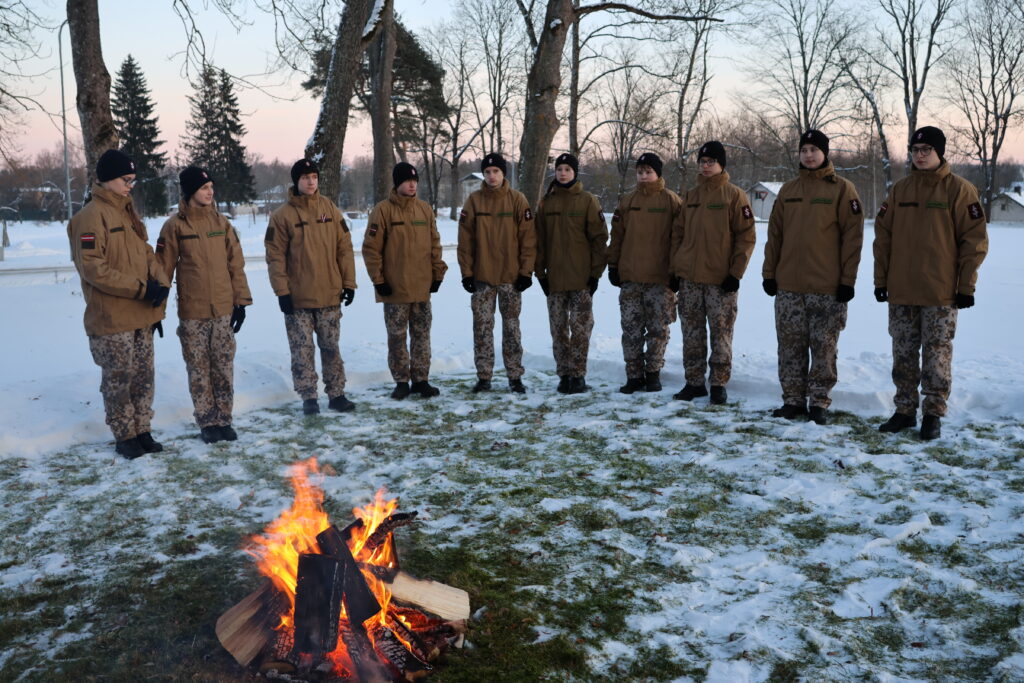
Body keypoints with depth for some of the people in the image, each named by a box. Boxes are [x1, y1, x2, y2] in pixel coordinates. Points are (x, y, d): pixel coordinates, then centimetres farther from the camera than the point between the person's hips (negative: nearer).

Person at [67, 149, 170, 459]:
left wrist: (160, 284, -2)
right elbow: (91, 267, -18)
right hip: (111, 318, -7)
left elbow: (147, 255, 17)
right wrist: (140, 288, -18)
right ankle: (124, 437, 15)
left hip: (142, 316, 8)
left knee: (143, 377, 12)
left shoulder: (128, 213, 15)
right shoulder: (92, 216, -11)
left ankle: (142, 431, 23)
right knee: (118, 380, 3)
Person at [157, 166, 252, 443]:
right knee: (199, 370, 5)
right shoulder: (175, 226, -4)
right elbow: (164, 269, -2)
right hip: (192, 313, -3)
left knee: (224, 367, 7)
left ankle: (223, 419, 18)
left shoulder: (221, 222, 6)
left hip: (223, 310, 3)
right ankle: (207, 423, 16)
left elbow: (235, 264, 8)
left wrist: (240, 301, 5)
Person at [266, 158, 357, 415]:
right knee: (302, 350, 4)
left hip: (330, 296, 2)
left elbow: (344, 247, 6)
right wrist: (282, 292, -11)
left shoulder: (330, 209, 5)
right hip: (298, 298, -2)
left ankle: (336, 394, 18)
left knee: (331, 347, 10)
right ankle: (308, 398, 14)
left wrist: (348, 282, 2)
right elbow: (275, 257, -5)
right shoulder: (282, 215, -4)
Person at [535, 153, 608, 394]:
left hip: (581, 276, -3)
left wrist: (596, 272, -7)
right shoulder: (546, 203, 9)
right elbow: (539, 240, 9)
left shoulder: (588, 201, 1)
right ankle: (564, 374, 14)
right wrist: (540, 272, 3)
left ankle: (578, 374, 5)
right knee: (558, 328, 6)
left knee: (580, 328, -2)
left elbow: (599, 238, -2)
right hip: (554, 278, 3)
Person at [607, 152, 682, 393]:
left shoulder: (671, 201, 1)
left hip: (660, 277, -3)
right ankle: (634, 375, 12)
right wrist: (613, 265, 8)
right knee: (631, 329, 4)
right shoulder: (627, 202, 11)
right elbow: (617, 236, 13)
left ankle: (653, 373, 16)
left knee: (658, 328, 4)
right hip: (630, 277, 3)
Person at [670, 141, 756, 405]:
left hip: (721, 280, -4)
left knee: (721, 334, 2)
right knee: (692, 333, 8)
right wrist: (675, 270, 8)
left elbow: (746, 237, -6)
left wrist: (736, 272, -12)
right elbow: (678, 234, 14)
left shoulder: (734, 195, -2)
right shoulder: (690, 197, 13)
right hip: (689, 278, 5)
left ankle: (719, 384, 11)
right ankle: (694, 382, 17)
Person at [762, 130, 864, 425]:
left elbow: (852, 235, -5)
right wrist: (769, 273, 6)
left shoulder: (842, 189, 0)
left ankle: (820, 401, 11)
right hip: (788, 285, 4)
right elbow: (775, 234, 12)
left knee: (824, 347, 2)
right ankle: (793, 400, 15)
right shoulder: (788, 190, 12)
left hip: (827, 287, -4)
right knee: (790, 346, 6)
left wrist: (848, 279, -10)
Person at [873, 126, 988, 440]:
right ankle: (905, 411, 19)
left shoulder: (959, 189, -3)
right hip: (900, 291, 4)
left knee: (936, 356, 1)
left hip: (941, 293, -4)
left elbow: (974, 239, -5)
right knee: (903, 355, 9)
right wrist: (881, 279, 5)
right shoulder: (900, 190, 8)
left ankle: (933, 414, 11)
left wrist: (966, 285, -8)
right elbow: (883, 236, 9)